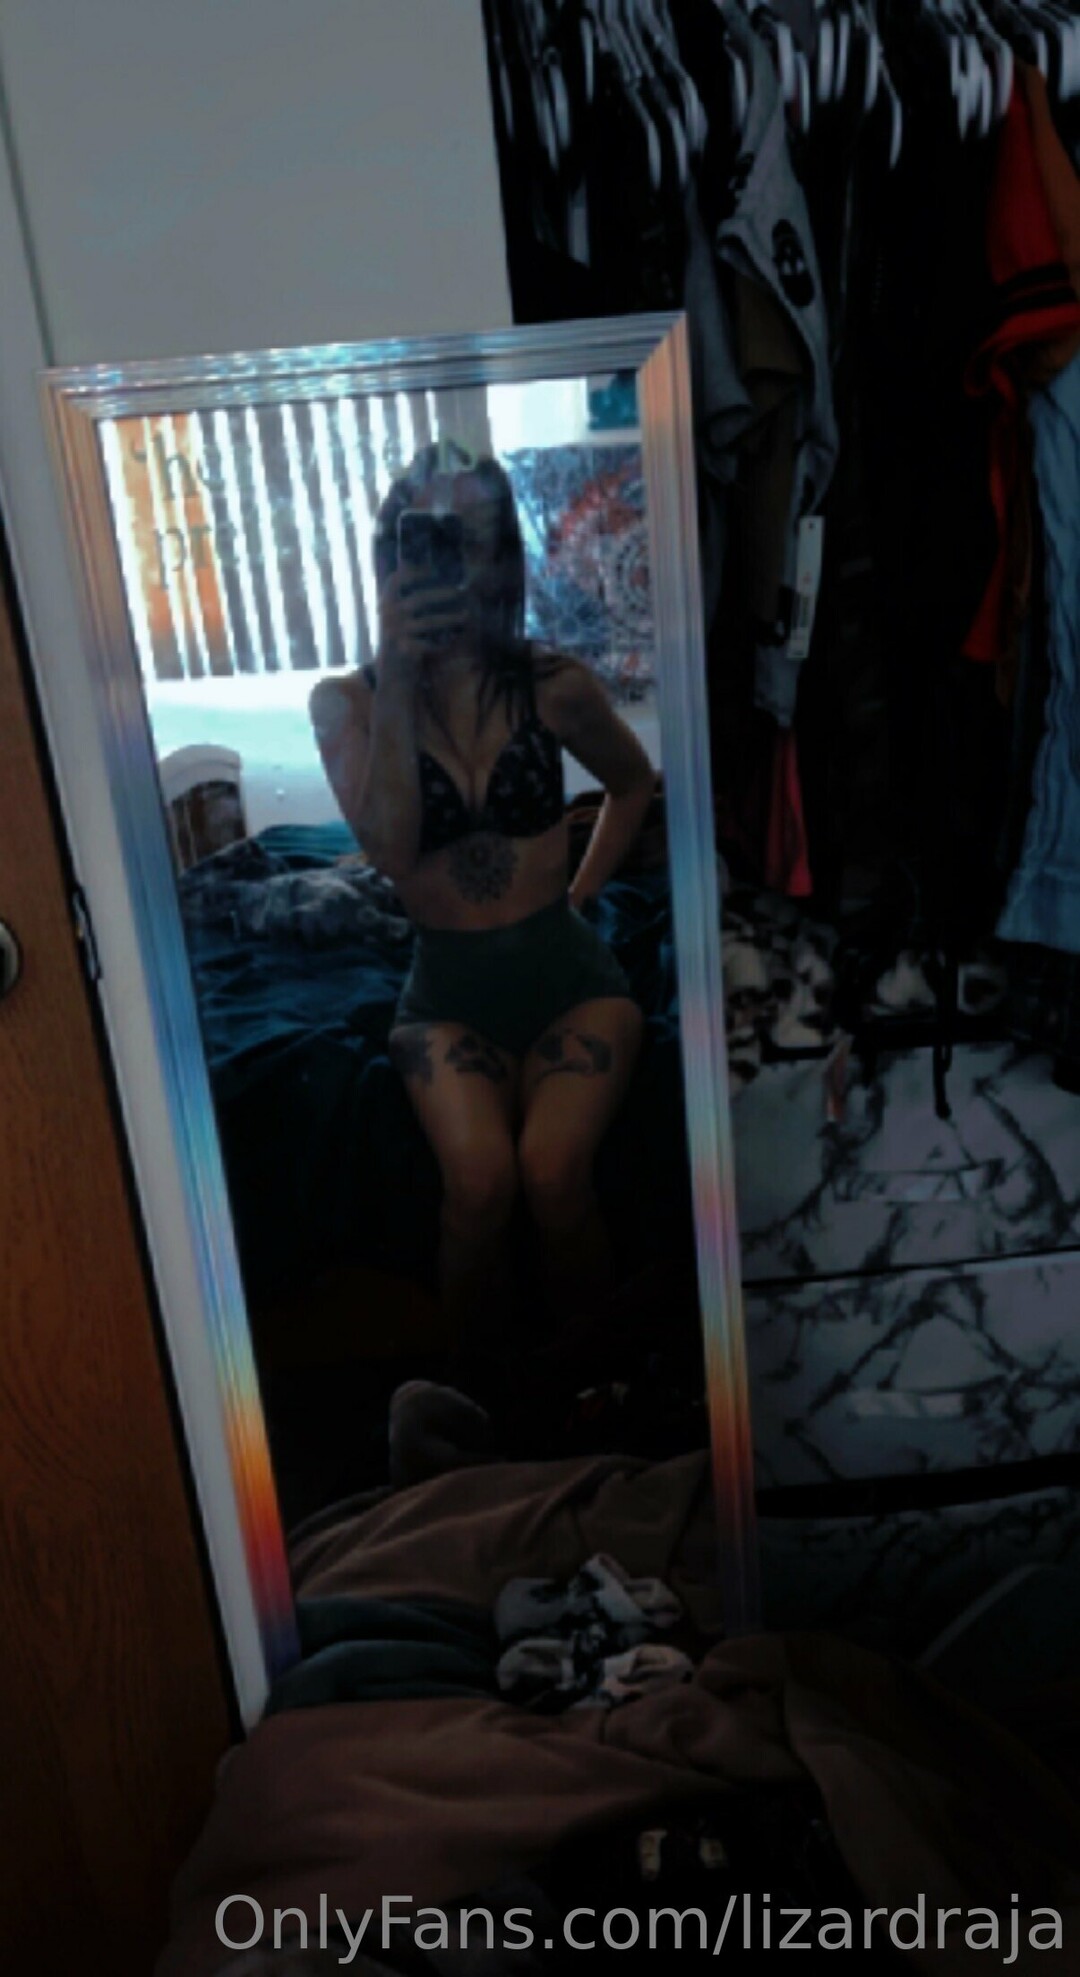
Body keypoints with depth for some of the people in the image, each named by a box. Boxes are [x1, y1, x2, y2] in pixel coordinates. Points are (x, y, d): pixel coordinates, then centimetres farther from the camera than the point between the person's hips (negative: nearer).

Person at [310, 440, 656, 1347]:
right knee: (479, 1180, -26)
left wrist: (580, 891, 7)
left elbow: (634, 784, 17)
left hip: (570, 972, 0)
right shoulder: (345, 701, -3)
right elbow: (392, 849, -20)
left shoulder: (553, 685, -3)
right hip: (448, 991, 0)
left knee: (552, 1169, -24)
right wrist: (397, 677, -23)